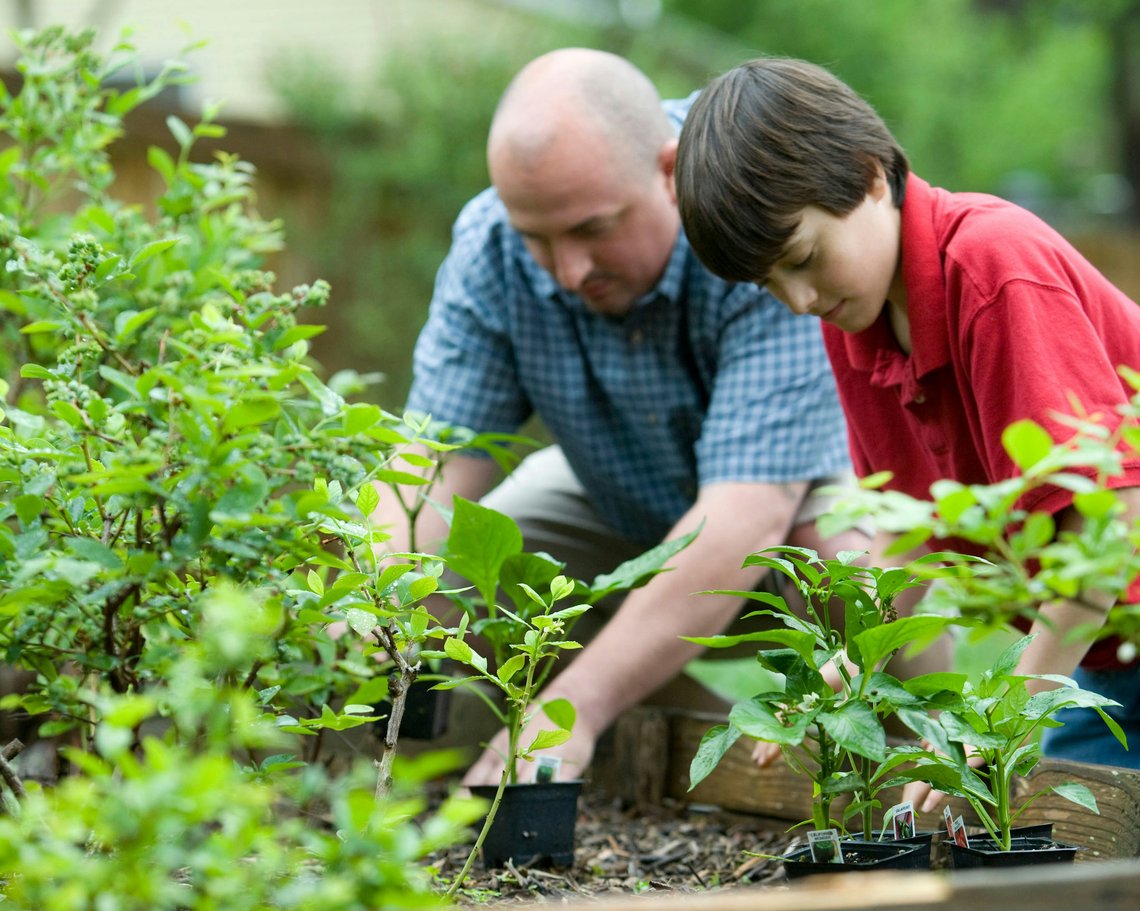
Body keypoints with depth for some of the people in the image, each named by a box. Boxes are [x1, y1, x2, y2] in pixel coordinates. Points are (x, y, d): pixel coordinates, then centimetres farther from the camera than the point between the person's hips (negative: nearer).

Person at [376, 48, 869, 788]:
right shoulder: (491, 245, -21)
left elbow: (747, 515, -43)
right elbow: (438, 458, -22)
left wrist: (575, 706, -51)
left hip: (813, 482, -4)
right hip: (622, 512, 4)